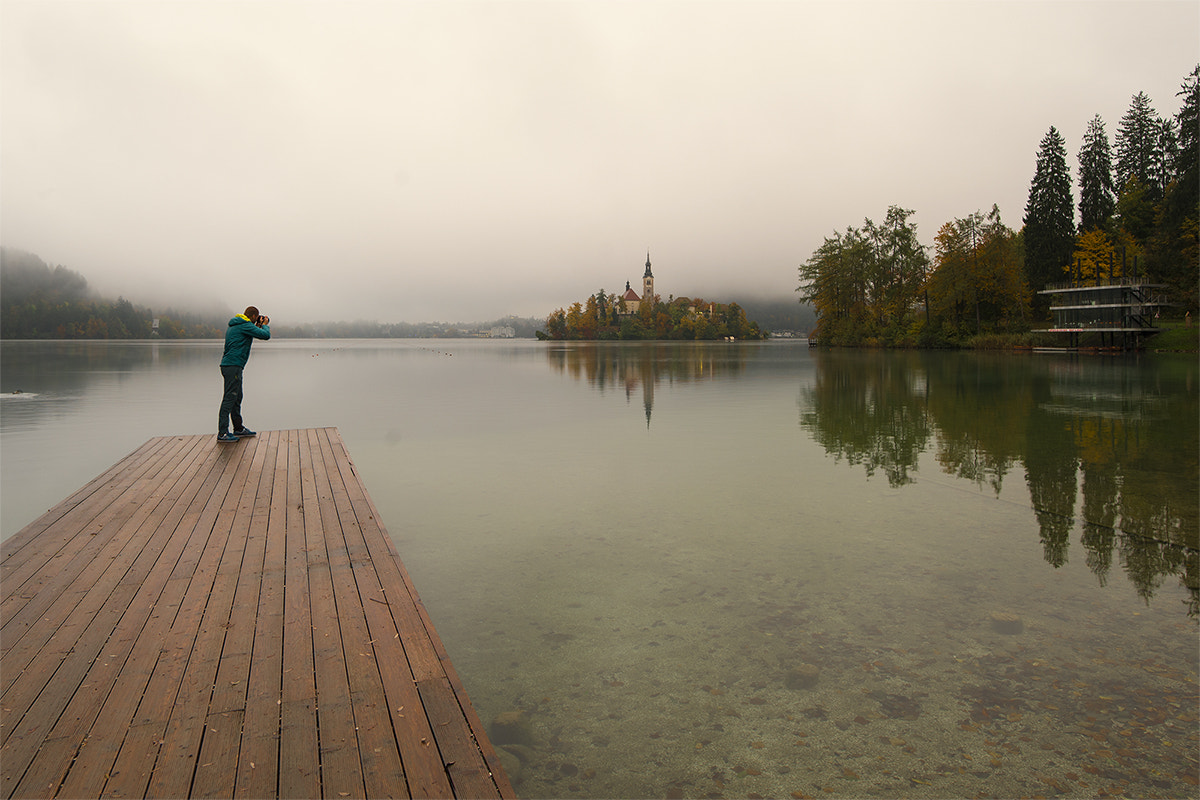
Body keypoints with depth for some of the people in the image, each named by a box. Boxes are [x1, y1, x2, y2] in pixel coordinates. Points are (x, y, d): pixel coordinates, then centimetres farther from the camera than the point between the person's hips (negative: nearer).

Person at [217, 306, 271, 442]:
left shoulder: (233, 326, 20)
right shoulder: (246, 325, -10)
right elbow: (265, 335, -15)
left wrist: (257, 326, 25)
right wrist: (265, 325, 5)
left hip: (228, 365, 10)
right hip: (233, 366, -10)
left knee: (237, 398, 18)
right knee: (229, 398, -10)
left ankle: (238, 428, 28)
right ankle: (222, 433, -11)